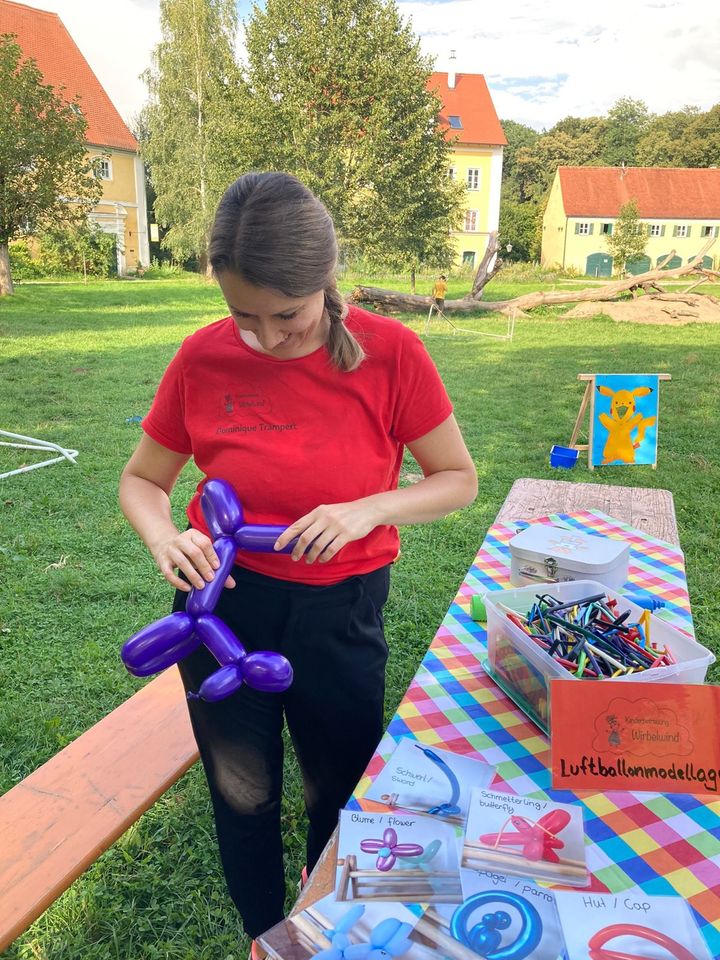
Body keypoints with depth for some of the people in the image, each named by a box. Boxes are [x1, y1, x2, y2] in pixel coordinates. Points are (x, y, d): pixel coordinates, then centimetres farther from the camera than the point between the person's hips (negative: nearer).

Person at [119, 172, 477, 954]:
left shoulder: (388, 352, -15)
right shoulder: (203, 358, -11)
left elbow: (457, 479, -7)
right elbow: (141, 481, 1)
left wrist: (368, 510, -24)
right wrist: (164, 537, -21)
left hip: (338, 610, 0)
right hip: (222, 600, 1)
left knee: (340, 793, 22)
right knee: (242, 796, 19)